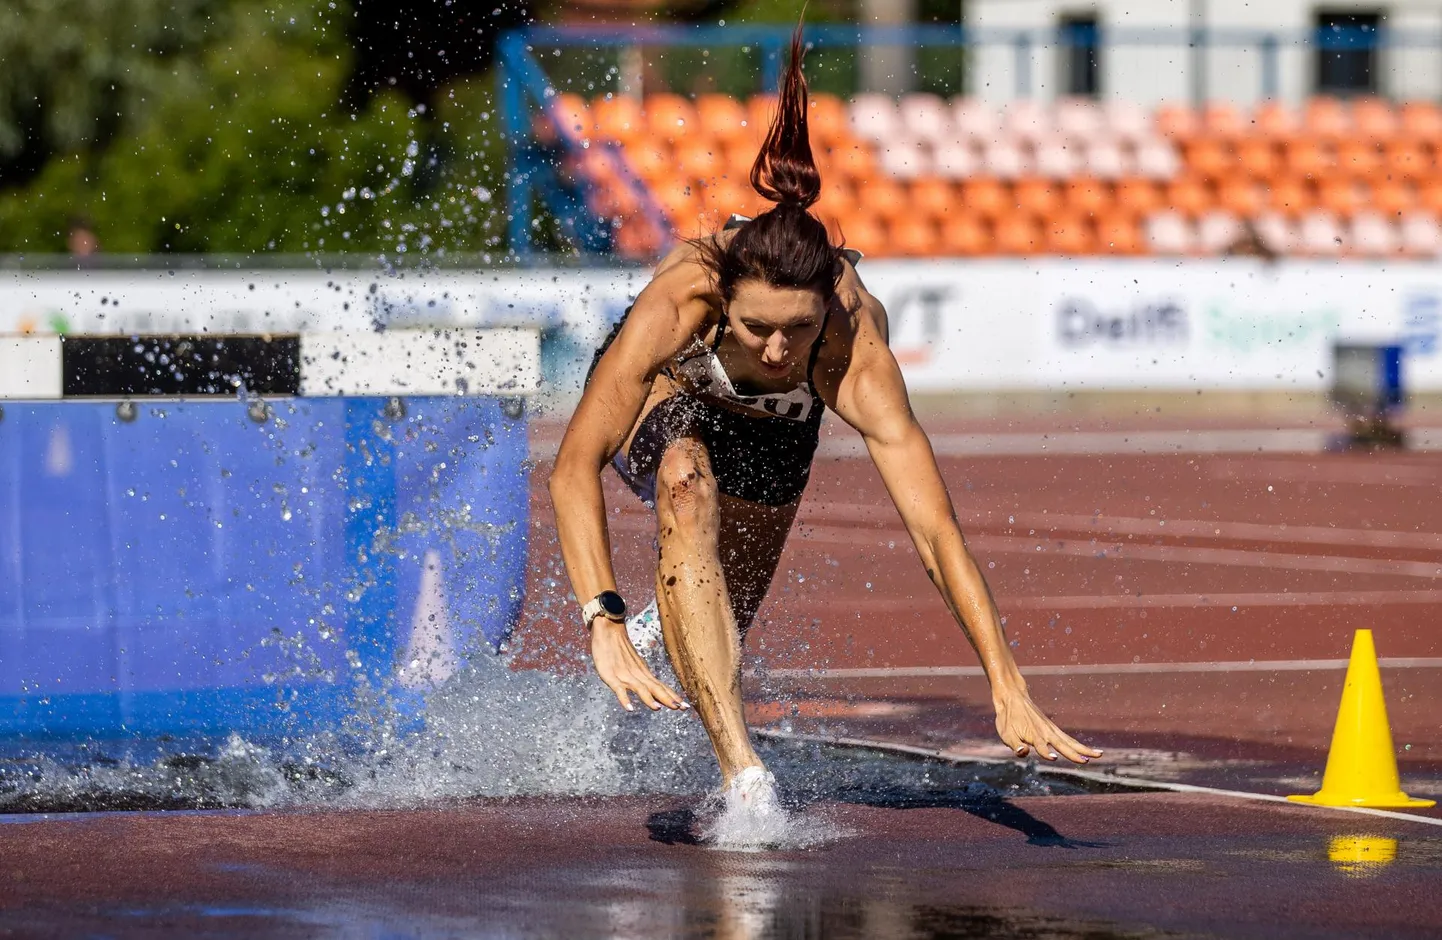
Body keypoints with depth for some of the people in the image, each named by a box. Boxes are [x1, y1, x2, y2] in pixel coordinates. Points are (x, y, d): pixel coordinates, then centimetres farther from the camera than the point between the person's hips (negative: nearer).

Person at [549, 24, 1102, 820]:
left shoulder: (856, 353, -43)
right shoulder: (680, 298, -45)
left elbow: (936, 531, -46)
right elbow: (574, 468, -45)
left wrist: (1008, 692, -52)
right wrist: (603, 621, -57)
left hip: (774, 427, 2)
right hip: (665, 397, -2)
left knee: (723, 634, 16)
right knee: (687, 485, -37)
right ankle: (740, 767, -44)